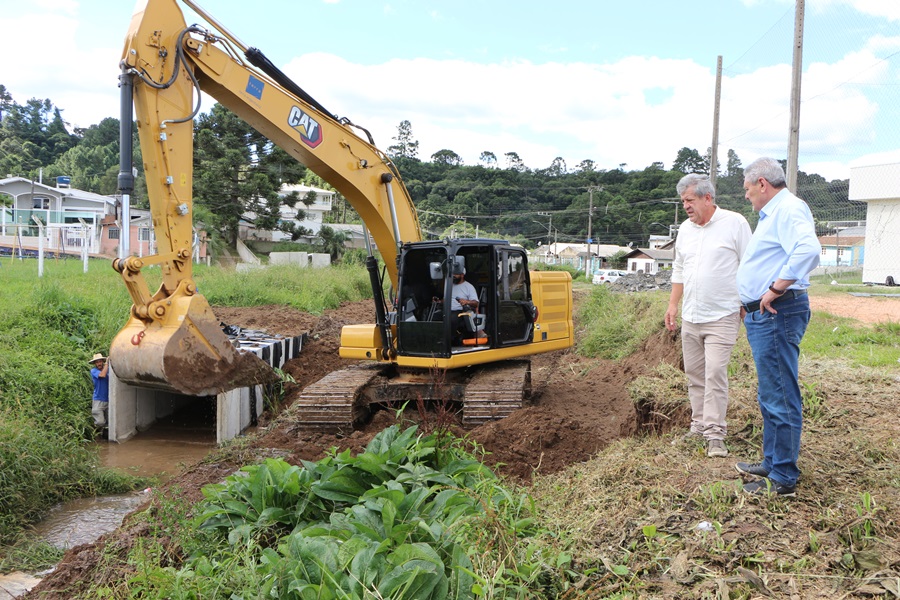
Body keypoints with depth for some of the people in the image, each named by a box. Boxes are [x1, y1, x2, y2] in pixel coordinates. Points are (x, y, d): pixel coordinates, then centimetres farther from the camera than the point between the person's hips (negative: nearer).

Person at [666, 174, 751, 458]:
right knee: (694, 373, 10)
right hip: (690, 317, 6)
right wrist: (672, 304, 16)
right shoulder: (685, 229, 12)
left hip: (722, 316, -6)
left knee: (715, 373, -11)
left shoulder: (734, 223, -6)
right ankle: (699, 425, 20)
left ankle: (715, 434, -6)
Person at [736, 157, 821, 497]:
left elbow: (808, 251, -32)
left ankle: (783, 479, 1)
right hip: (763, 316, 11)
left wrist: (775, 290, -28)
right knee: (770, 396, 18)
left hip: (777, 314, -11)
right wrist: (750, 301, 22)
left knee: (780, 398, -6)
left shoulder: (789, 209, -13)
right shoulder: (772, 214, 21)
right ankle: (772, 463, 29)